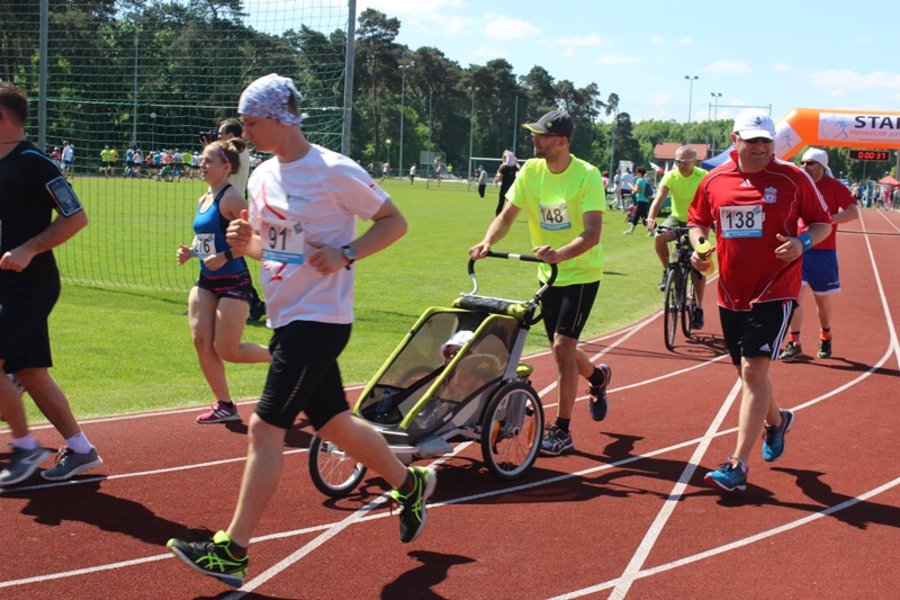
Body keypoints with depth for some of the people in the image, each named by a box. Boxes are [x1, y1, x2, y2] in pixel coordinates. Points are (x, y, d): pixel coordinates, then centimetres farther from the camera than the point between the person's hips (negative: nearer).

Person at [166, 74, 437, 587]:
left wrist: (346, 255, -19)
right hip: (289, 318, 8)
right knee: (333, 423, 16)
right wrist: (244, 242, -2)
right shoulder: (263, 176, 10)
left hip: (319, 319, -8)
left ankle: (232, 553, -3)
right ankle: (410, 484, 37)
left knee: (266, 428, -9)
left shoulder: (334, 171, -13)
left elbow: (395, 222, -7)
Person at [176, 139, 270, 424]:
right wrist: (190, 252, 5)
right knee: (201, 343, -1)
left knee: (227, 350, -4)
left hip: (233, 282, -8)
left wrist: (225, 256, -27)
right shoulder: (203, 200, 11)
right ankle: (225, 406, 11)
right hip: (206, 282, 8)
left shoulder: (231, 197, -14)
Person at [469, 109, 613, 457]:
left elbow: (592, 233, -27)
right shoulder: (531, 171, -5)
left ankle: (562, 431, -4)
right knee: (562, 350, 13)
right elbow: (507, 216, -4)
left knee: (562, 346, -14)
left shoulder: (587, 175, -20)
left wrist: (560, 254, -45)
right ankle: (598, 377, 47)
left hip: (581, 273, -6)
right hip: (549, 273, 6)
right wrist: (487, 242, -25)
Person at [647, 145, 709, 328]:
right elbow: (659, 198, -27)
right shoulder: (670, 177, -14)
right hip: (677, 218, 1)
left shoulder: (703, 177, -18)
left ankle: (699, 309, 8)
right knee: (660, 236, -33)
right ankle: (667, 271, -7)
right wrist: (651, 217, -45)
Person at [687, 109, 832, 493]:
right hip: (731, 295, 5)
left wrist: (804, 242, -17)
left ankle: (737, 466, -13)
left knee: (753, 371, -15)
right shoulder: (714, 180, 3)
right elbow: (697, 220, 17)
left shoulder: (792, 179, -5)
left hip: (774, 292, -5)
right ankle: (776, 420, 49)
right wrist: (698, 244, -4)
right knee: (749, 373, 17)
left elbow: (822, 222, 4)